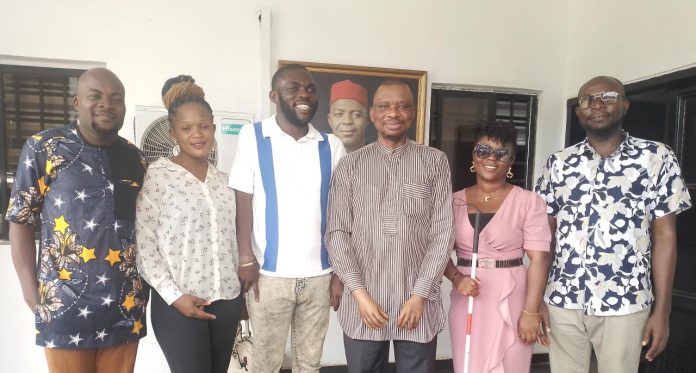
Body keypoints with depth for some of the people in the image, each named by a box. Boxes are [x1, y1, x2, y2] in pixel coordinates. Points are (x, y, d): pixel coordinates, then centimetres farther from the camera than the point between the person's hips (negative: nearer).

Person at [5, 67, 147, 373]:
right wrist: (31, 291, -7)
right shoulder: (42, 148, -2)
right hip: (65, 304, -3)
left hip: (126, 303, 3)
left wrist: (146, 282, 7)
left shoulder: (135, 159, 6)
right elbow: (21, 221, -1)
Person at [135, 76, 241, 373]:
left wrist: (238, 290, 12)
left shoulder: (222, 179, 7)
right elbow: (143, 245, -11)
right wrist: (175, 296, -14)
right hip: (179, 305, -5)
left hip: (226, 300, 5)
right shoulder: (156, 176, -8)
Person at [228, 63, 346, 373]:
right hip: (270, 274, -2)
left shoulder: (332, 146, 4)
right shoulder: (253, 136, -3)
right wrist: (246, 259, -10)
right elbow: (243, 202, -3)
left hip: (319, 275, 3)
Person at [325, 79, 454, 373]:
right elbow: (337, 234, -1)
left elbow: (442, 233, -2)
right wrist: (360, 293, -8)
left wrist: (420, 295, -7)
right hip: (363, 302, 1)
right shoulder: (350, 166, 3)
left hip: (418, 300, 0)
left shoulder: (435, 162, 2)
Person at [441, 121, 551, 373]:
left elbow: (539, 259, -9)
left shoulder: (529, 202, -6)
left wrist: (530, 312, -12)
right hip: (466, 301, 3)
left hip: (510, 300, -3)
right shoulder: (455, 201, 4)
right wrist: (456, 278, -12)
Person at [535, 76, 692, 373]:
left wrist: (662, 310, -3)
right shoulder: (558, 163, 3)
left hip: (624, 303, -1)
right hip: (562, 300, 2)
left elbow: (664, 235, -1)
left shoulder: (657, 158, -1)